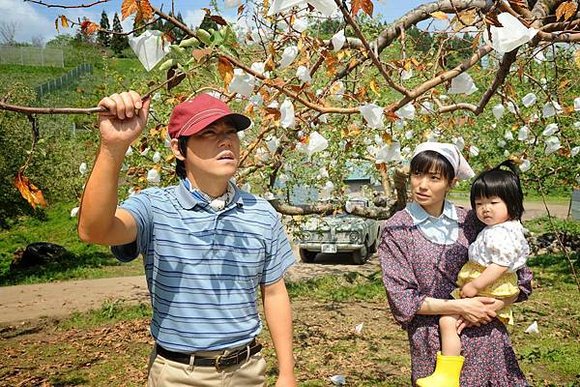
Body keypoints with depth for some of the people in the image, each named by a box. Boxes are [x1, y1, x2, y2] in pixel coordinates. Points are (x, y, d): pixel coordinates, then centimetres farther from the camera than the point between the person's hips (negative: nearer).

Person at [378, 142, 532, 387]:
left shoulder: (470, 221, 1)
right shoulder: (396, 230, -6)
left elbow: (521, 279, 4)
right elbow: (402, 300, -10)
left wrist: (493, 307, -13)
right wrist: (460, 306, -16)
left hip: (488, 337, 3)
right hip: (434, 346, -2)